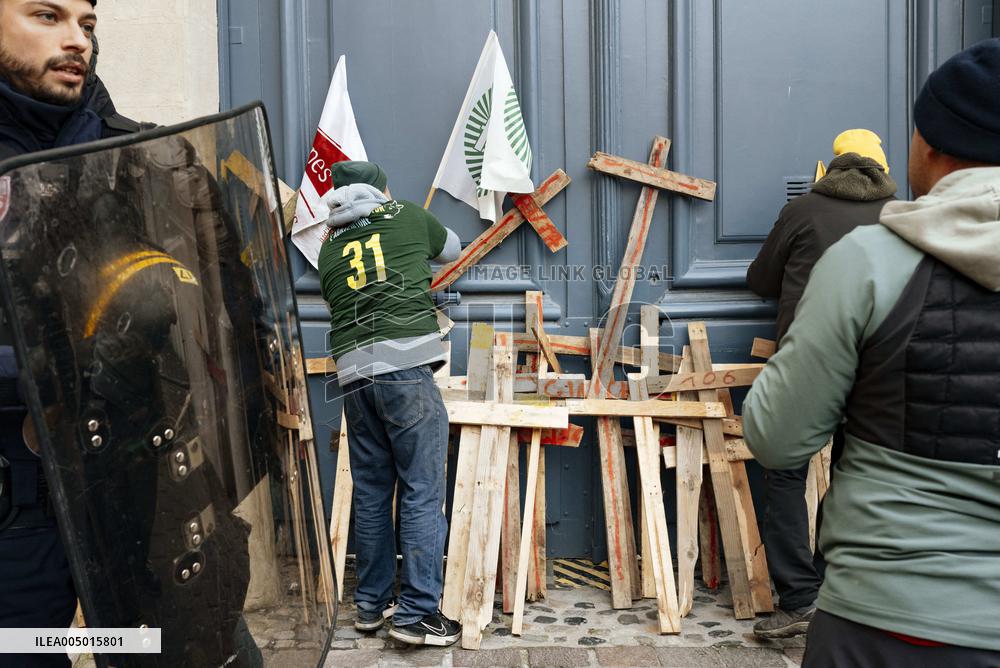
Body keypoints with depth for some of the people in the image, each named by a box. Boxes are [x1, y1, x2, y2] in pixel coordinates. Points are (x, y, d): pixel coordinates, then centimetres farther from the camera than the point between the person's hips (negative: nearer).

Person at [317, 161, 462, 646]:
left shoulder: (329, 249, 17)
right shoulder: (407, 217, 11)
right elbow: (452, 249, 28)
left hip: (353, 372, 4)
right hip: (406, 364, -4)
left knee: (370, 492, 13)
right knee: (422, 492, -2)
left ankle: (371, 604, 22)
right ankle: (417, 612, -2)